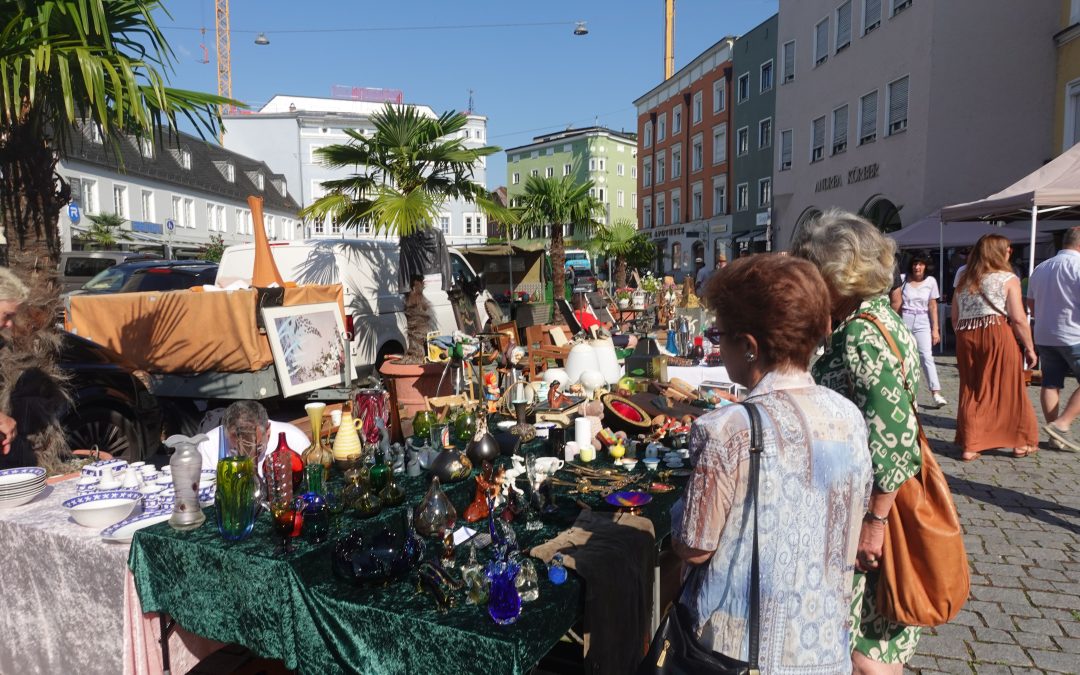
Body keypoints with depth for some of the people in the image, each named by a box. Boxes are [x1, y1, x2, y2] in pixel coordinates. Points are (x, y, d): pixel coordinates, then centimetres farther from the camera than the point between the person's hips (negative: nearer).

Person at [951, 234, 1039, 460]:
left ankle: (970, 446, 10)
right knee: (1009, 389, 9)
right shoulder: (1007, 278, 0)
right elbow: (1018, 318, -6)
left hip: (966, 337, 4)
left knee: (972, 391, 10)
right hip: (996, 334, -4)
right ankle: (1021, 443, 21)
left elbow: (955, 318, 15)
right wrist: (1029, 347, 1)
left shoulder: (963, 280, 14)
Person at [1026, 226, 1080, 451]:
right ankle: (1061, 424, -6)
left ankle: (1055, 436, 13)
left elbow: (1030, 302, 18)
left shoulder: (1041, 268, 12)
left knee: (1051, 383, 9)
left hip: (1044, 336, 7)